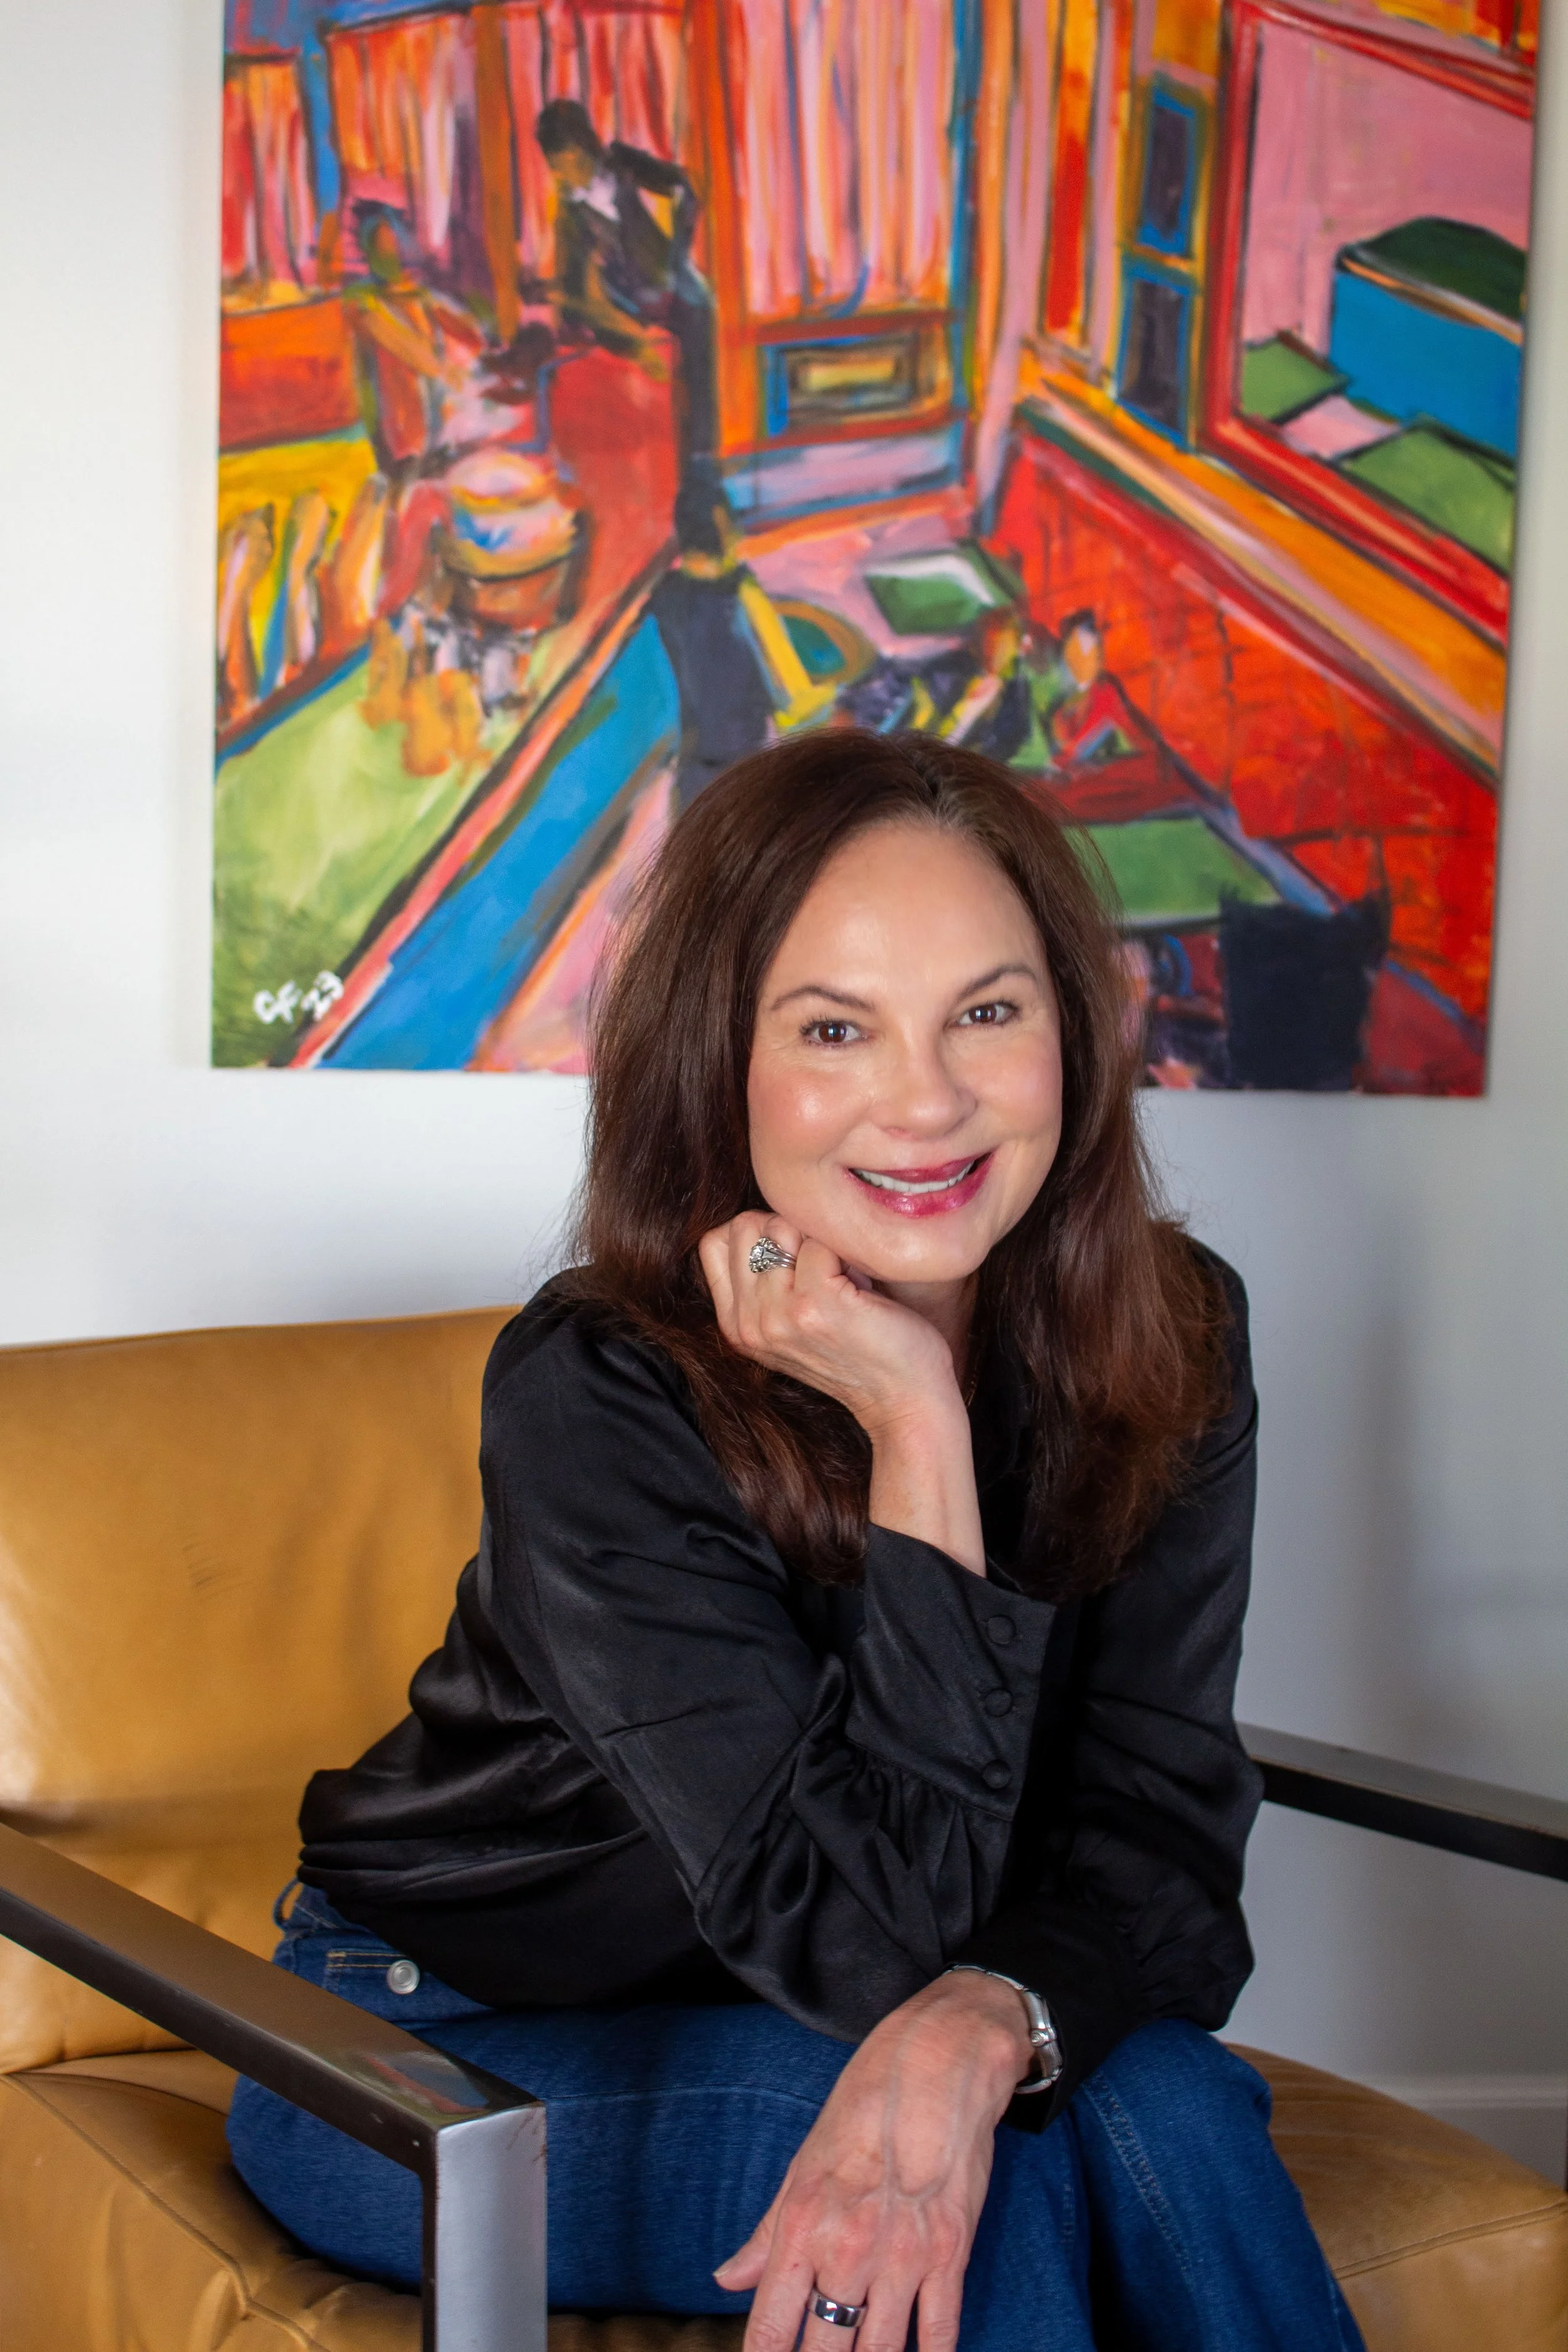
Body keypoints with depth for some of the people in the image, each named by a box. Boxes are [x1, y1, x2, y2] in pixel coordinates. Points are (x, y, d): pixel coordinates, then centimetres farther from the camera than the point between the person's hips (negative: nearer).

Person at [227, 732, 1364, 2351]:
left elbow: (1159, 1829, -16)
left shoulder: (1171, 1343, -11)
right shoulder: (592, 1397, -26)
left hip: (777, 2031, 4)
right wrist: (915, 1435, -33)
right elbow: (863, 1933, -28)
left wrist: (987, 2027, -38)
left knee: (1159, 2096, -26)